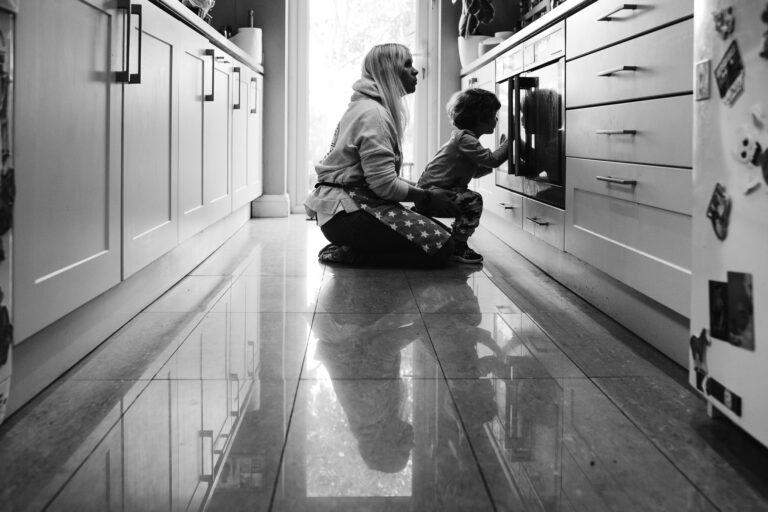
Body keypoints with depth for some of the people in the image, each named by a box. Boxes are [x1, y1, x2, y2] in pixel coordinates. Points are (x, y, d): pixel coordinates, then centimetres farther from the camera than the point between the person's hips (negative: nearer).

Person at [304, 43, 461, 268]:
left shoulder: (366, 106, 19)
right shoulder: (373, 113, -15)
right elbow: (384, 184, -20)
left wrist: (420, 190, 6)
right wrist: (427, 197, -7)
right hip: (346, 210, -11)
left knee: (443, 234, 5)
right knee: (440, 247, -16)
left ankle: (348, 249, 3)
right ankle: (347, 254, -11)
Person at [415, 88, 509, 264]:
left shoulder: (465, 137, 16)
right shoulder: (465, 139, -17)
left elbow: (476, 172, 19)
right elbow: (492, 160, -23)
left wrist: (503, 149, 10)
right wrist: (507, 144, -8)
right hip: (431, 192, -11)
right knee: (472, 200, -24)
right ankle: (458, 247, -19)